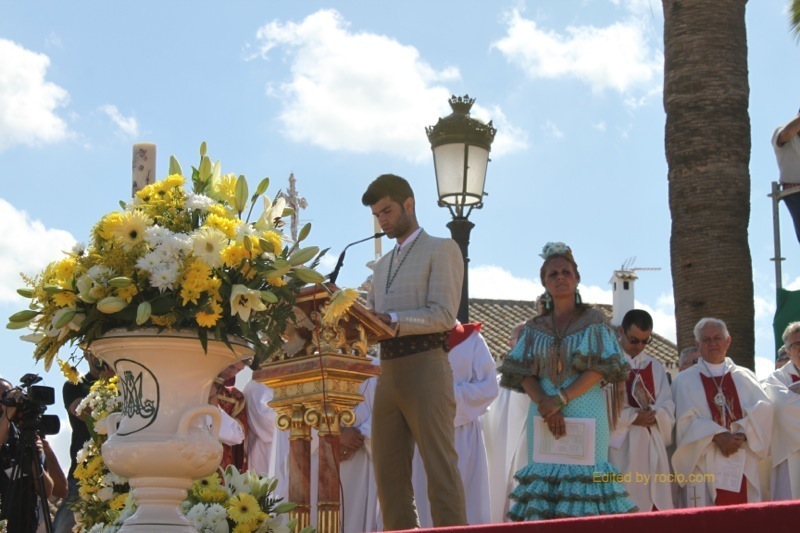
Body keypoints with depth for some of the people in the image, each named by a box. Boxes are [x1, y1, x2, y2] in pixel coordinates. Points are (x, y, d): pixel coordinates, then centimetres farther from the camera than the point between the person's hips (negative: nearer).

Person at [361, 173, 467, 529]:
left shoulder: (442, 249, 3)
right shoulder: (382, 265, 25)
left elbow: (443, 315, -9)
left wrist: (392, 321, -20)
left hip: (425, 365, -7)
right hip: (388, 372, 7)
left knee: (440, 467, -11)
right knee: (389, 473, 3)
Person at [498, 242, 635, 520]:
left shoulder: (594, 321, 5)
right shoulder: (535, 328, 14)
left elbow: (599, 369, -5)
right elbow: (523, 373, 4)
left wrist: (561, 399, -14)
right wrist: (545, 405, -13)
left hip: (584, 414, -3)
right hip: (544, 417, 3)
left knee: (583, 475, -9)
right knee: (545, 481, -3)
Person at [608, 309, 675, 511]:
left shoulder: (655, 367, 18)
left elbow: (667, 408, 10)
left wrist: (654, 415, -12)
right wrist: (632, 417, -17)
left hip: (652, 447, 5)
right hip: (620, 447, -5)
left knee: (655, 503, 2)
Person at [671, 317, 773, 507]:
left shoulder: (745, 377, 15)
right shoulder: (685, 381, 8)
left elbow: (763, 408, 1)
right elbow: (686, 419, -5)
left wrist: (742, 435, -15)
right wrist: (718, 436, -18)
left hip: (743, 468, 2)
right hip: (705, 468, -2)